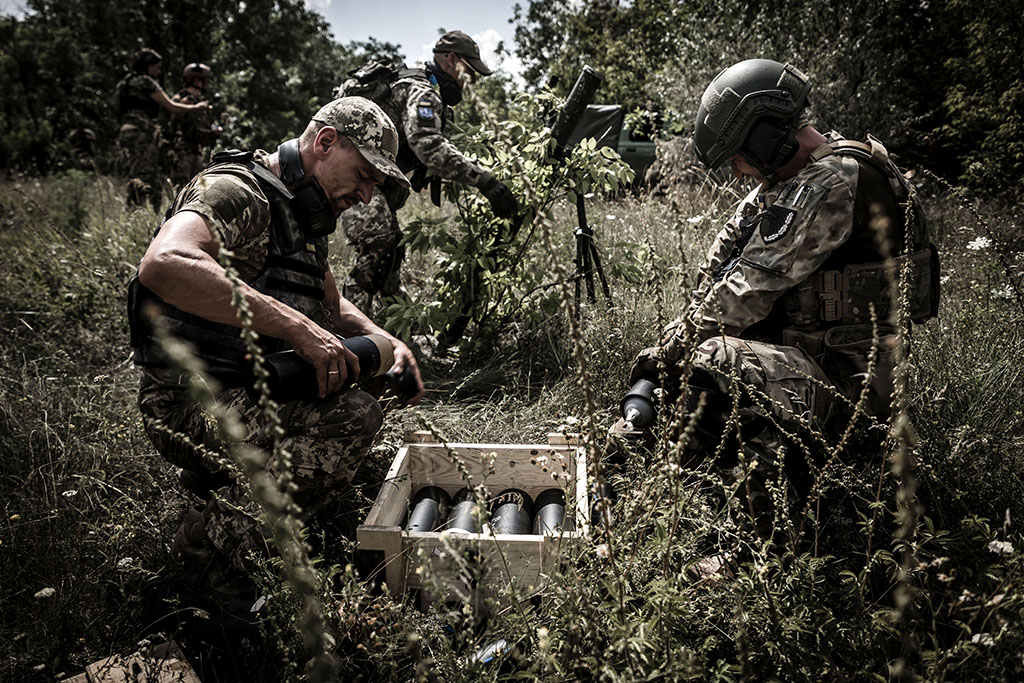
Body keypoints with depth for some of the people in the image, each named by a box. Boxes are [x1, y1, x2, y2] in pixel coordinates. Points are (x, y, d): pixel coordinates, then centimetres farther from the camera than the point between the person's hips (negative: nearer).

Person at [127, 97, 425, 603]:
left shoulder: (304, 214, 16)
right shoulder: (236, 191, -15)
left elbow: (332, 306, 26)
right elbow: (163, 265, -36)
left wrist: (389, 343, 7)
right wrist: (296, 325, -35)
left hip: (250, 386, 9)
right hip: (190, 402, -9)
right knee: (353, 420, -25)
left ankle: (216, 478, 14)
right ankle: (214, 543, -12)